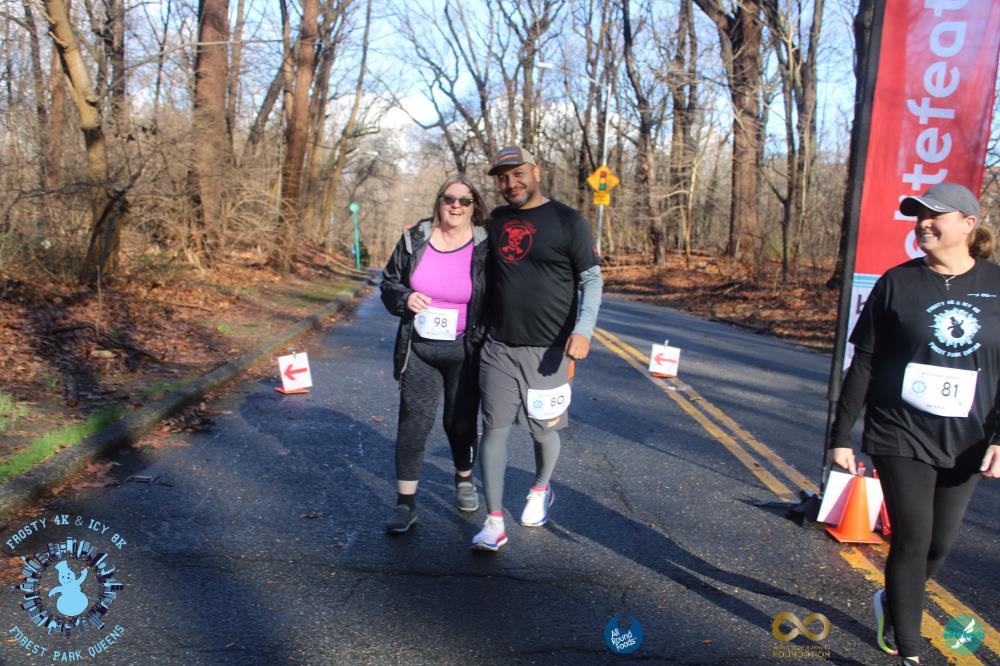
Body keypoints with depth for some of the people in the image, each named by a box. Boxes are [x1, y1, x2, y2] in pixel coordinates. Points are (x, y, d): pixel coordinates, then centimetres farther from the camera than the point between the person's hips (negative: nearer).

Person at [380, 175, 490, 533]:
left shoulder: (486, 246, -8)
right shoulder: (414, 239, 1)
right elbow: (389, 282, 10)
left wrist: (486, 341, -11)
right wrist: (405, 298, -12)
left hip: (464, 352, -1)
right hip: (419, 348, 2)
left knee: (460, 421, 11)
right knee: (414, 419, -2)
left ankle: (464, 478, 40)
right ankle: (405, 503, 6)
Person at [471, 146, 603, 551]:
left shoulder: (567, 221, -4)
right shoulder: (495, 221, 10)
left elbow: (591, 279, -5)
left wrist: (583, 329, -18)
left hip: (548, 349, -3)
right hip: (498, 347, 3)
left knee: (543, 429, 10)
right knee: (494, 428, -2)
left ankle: (540, 490, 39)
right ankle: (494, 522, 5)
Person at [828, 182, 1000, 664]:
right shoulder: (897, 284, -4)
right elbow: (864, 363, -2)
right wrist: (841, 435, -3)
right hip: (901, 438, -2)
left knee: (941, 541, 12)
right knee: (912, 541, -2)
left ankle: (892, 603, 40)